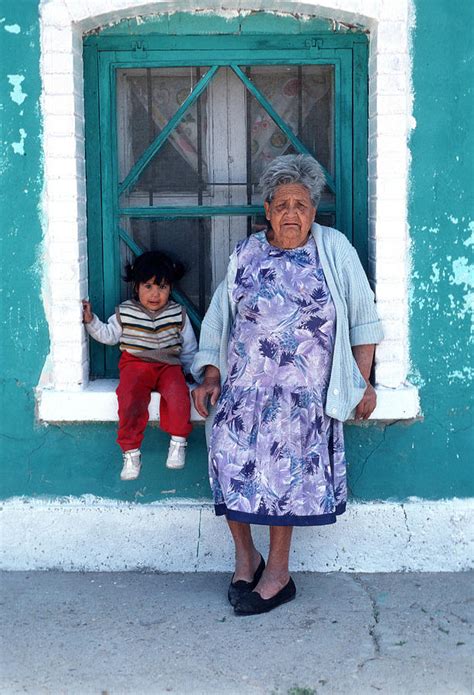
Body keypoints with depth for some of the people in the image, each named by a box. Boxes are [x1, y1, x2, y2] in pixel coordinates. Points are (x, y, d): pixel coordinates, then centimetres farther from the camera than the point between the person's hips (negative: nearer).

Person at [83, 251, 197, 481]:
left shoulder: (177, 313, 5)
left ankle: (178, 441, -7)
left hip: (169, 365, 0)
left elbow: (189, 347, 13)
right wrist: (91, 321, -1)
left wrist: (193, 370, 9)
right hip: (135, 364, 0)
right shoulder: (125, 312, 4)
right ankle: (131, 451, -17)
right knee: (129, 397, -30)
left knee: (178, 394, -30)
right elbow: (109, 335, 12)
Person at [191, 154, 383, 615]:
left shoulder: (334, 249, 6)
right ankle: (245, 555, -2)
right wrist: (210, 375, 3)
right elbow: (218, 319, 15)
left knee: (284, 451, -23)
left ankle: (277, 572, -10)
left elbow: (362, 320, 9)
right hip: (244, 381, 3)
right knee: (228, 447, -20)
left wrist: (363, 383, 4)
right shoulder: (246, 255, 12)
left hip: (303, 386, -2)